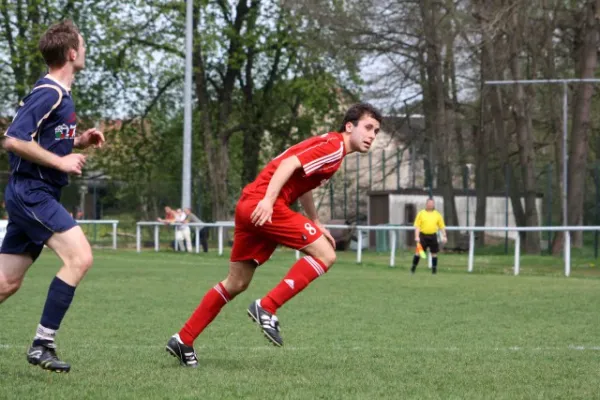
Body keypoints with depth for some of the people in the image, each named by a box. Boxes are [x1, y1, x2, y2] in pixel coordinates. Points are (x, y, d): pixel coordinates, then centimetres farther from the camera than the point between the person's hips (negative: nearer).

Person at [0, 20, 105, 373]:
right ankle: (43, 344, -15)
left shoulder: (60, 95, 16)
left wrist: (79, 142, 10)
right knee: (80, 256, -17)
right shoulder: (49, 94, -15)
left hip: (34, 195, 10)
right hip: (32, 193, -10)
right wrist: (61, 162, -18)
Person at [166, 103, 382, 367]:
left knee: (236, 284, 16)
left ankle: (183, 340, 19)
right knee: (325, 255, -9)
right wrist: (268, 200, -29)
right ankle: (267, 308, -12)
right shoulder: (333, 146, -8)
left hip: (250, 206, 10)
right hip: (264, 206, -10)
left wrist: (316, 224, 34)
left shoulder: (328, 146, 22)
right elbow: (289, 164, -20)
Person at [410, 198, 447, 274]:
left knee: (434, 253, 3)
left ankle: (434, 269, 11)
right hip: (423, 235, -2)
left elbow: (442, 226, 9)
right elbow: (417, 226, -1)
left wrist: (444, 236, 0)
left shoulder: (437, 215, 7)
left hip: (433, 236, 2)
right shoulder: (421, 213, 2)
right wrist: (417, 236, -10)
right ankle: (413, 267, 9)